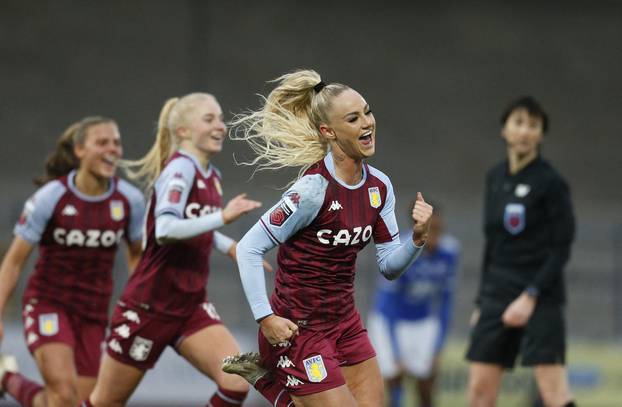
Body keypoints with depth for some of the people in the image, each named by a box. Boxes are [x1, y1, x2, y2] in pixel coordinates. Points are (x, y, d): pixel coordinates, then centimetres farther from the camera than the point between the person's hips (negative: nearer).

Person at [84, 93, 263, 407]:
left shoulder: (212, 175, 9)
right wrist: (223, 217, -38)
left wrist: (231, 247, 14)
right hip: (149, 307, -7)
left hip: (192, 307, 7)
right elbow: (165, 229, -32)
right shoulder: (181, 167, -16)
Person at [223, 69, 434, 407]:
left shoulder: (379, 186, 0)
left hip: (345, 324, 7)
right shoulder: (314, 189, -21)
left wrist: (417, 237, -12)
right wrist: (266, 318, -22)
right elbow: (248, 249, -19)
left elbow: (389, 266, 7)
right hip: (298, 328, -7)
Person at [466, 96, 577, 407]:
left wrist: (530, 296, -19)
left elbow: (561, 248, -11)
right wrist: (482, 302, 16)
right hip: (497, 294, 6)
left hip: (540, 297, -6)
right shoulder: (495, 178, 11)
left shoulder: (551, 182, -8)